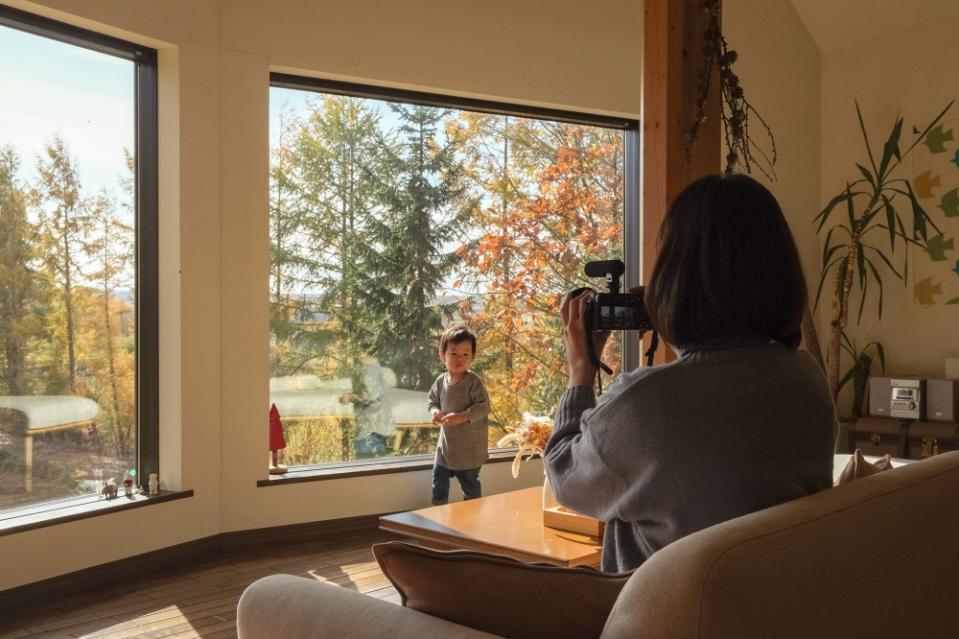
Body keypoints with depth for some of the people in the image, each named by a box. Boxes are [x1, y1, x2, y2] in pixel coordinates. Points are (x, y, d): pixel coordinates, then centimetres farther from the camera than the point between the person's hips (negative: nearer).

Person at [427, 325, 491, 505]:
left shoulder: (474, 382, -19)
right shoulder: (441, 381, -1)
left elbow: (483, 407, -23)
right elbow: (432, 400, 13)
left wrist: (461, 417, -31)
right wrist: (435, 411, -9)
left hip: (469, 447, -6)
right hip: (446, 443, 6)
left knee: (469, 483, 9)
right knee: (439, 478, 17)